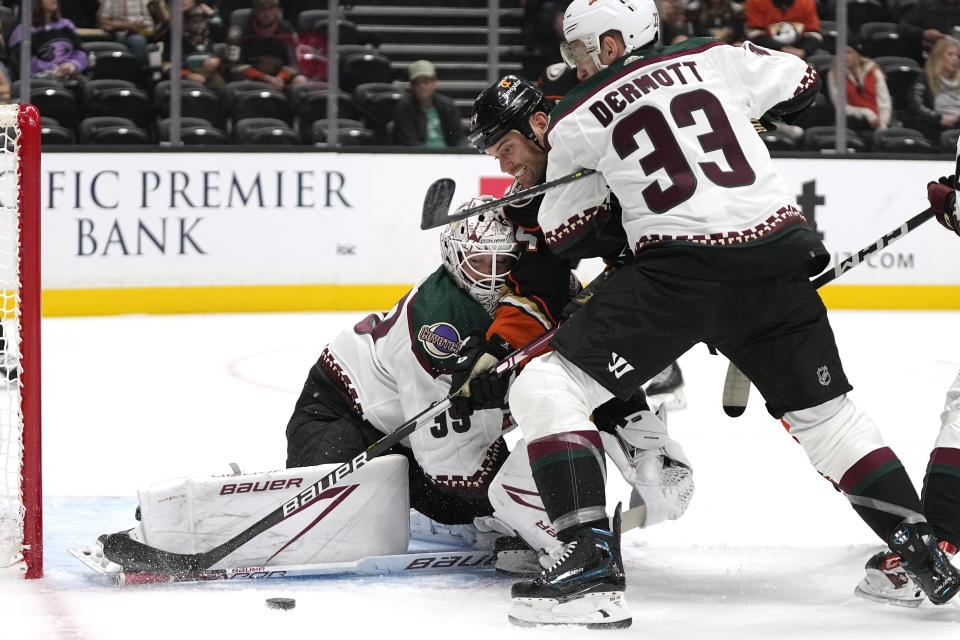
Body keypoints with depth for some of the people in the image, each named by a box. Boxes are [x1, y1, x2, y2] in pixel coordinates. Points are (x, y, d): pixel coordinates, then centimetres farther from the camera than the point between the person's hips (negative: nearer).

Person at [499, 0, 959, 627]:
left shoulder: (578, 117, 9)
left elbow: (561, 237, 16)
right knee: (827, 411, 23)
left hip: (680, 268, -5)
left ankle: (592, 561, -15)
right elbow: (802, 84, 29)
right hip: (779, 257, 5)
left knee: (546, 388, -1)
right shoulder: (716, 58, 15)